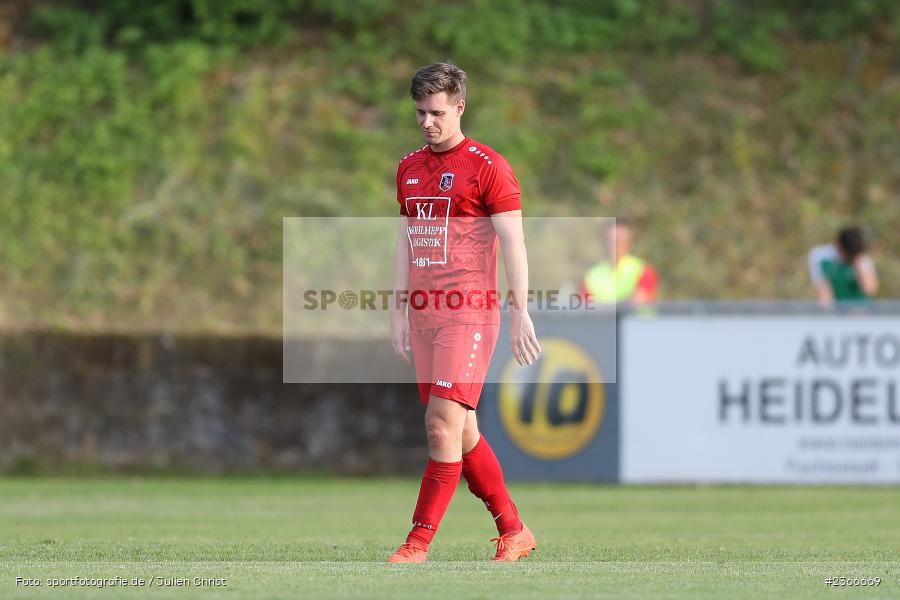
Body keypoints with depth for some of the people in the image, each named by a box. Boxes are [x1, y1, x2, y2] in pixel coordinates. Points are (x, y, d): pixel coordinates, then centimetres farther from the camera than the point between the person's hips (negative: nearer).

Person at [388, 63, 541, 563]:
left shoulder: (487, 167, -6)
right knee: (461, 428, 8)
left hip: (470, 312, -7)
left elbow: (513, 243, -8)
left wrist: (520, 313, -13)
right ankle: (514, 531, 18)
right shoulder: (410, 168, 15)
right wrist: (400, 309, 17)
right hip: (424, 313, 7)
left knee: (444, 422, -13)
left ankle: (419, 544, -13)